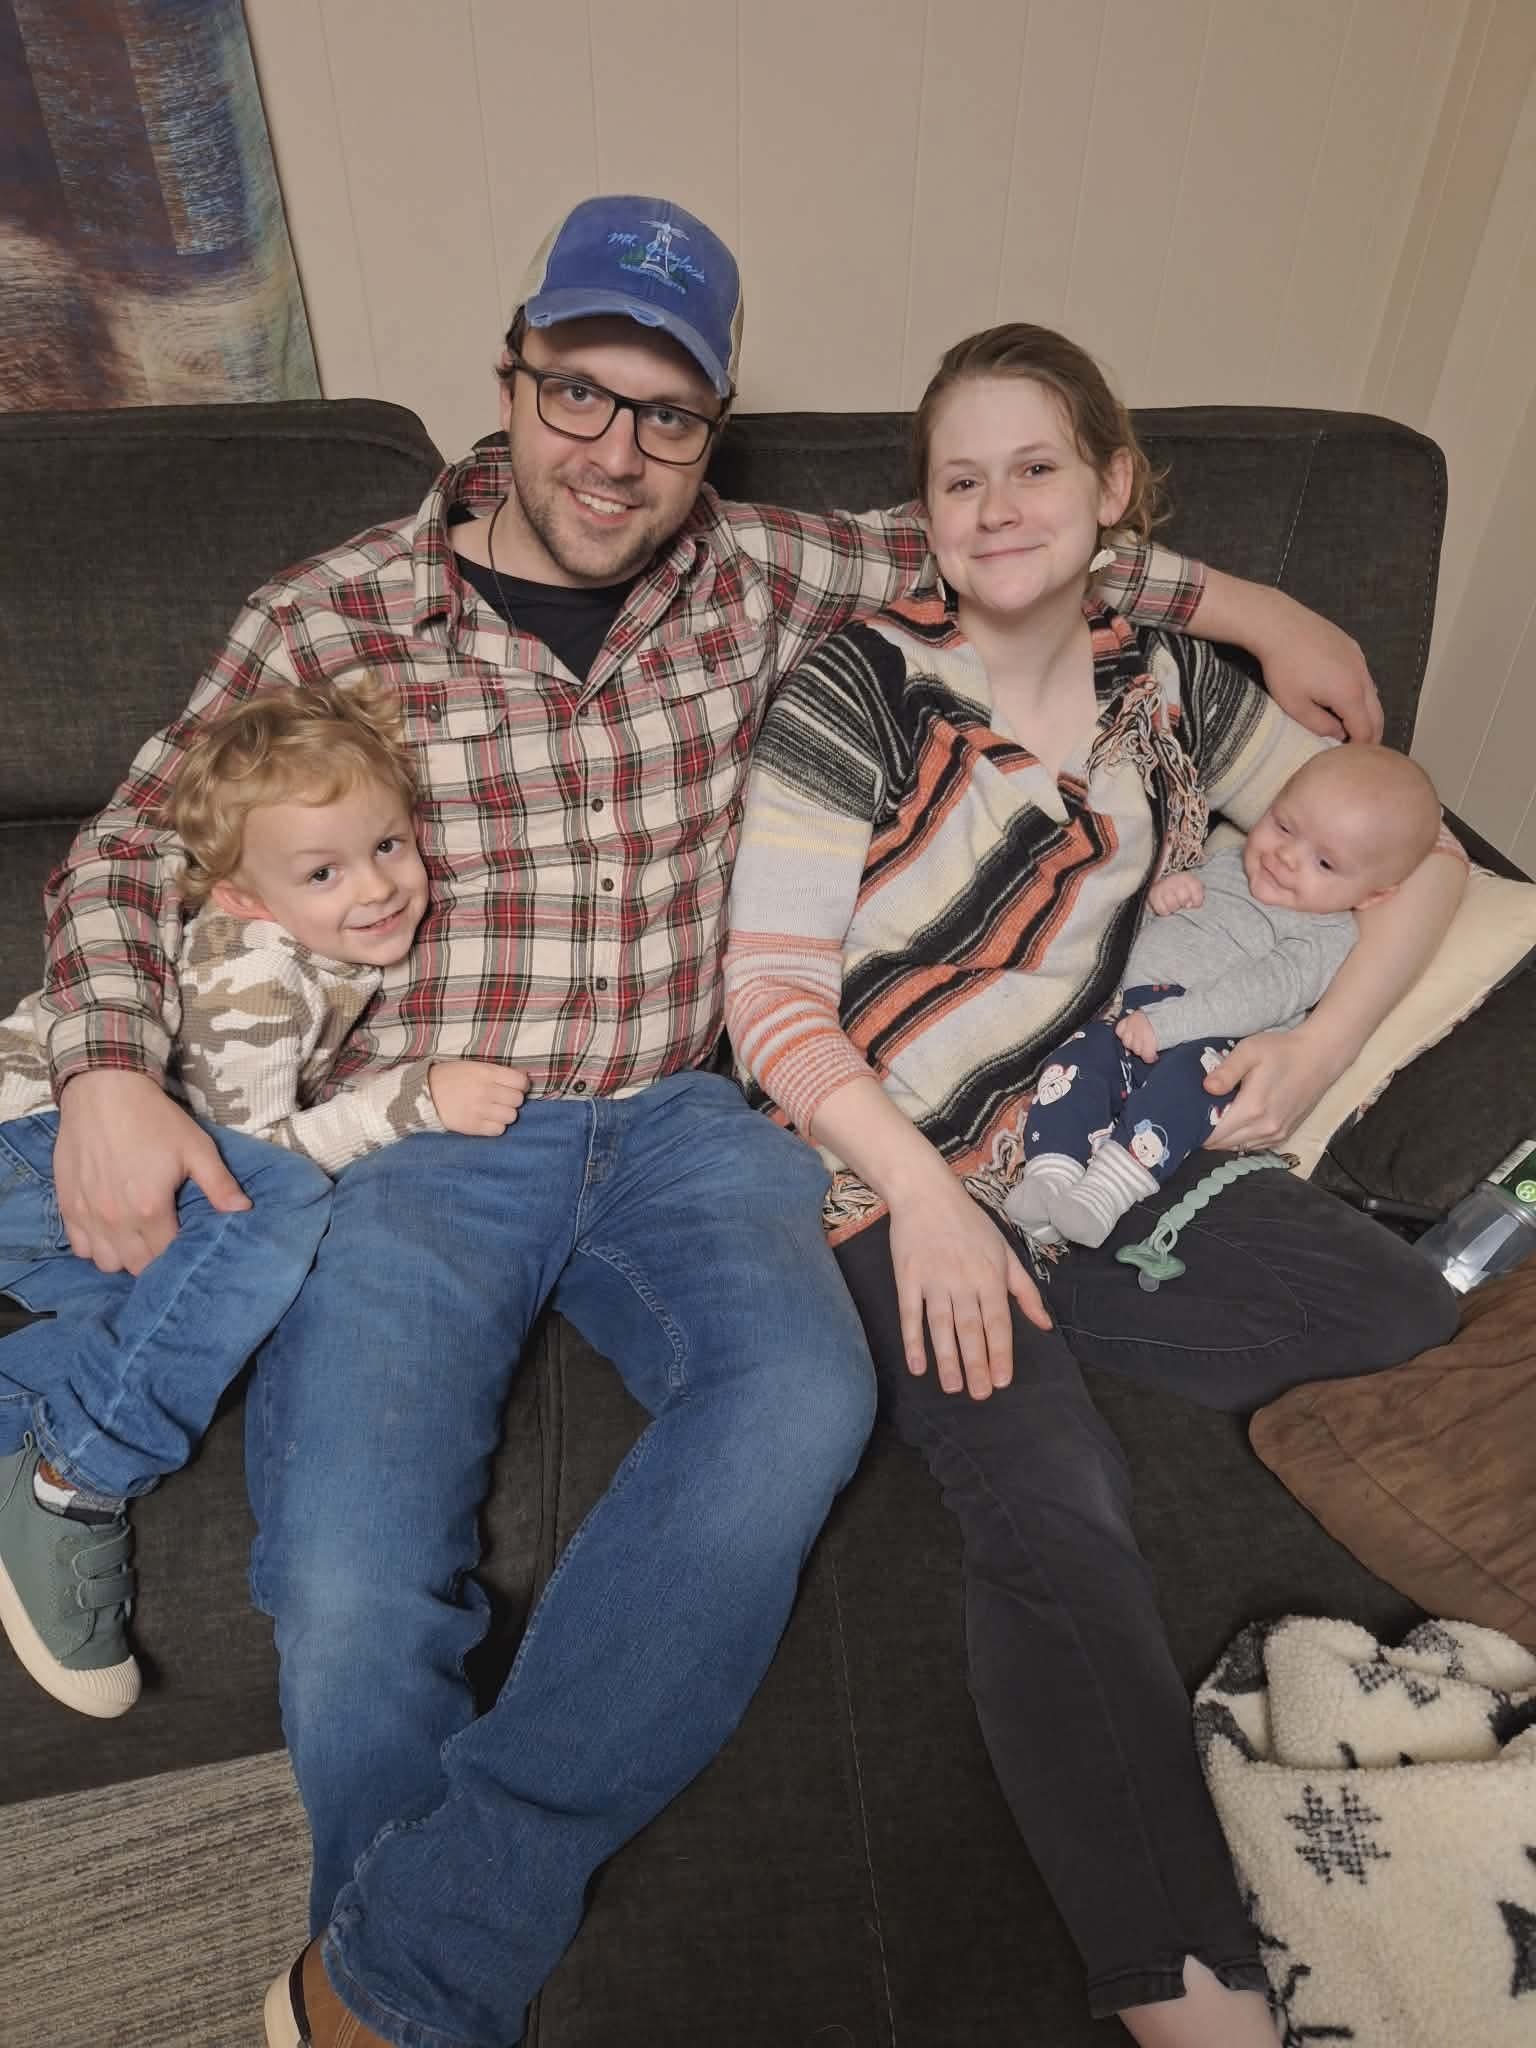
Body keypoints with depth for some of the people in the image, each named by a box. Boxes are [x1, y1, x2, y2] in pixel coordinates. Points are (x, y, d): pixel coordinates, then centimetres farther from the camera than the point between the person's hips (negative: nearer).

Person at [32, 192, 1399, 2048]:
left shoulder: (750, 579, 12)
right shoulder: (338, 613, 5)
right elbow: (129, 849, 10)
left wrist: (1254, 608, 20)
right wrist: (108, 1075, -8)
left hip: (673, 1124, 2)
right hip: (412, 1149, -1)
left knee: (799, 1399, -30)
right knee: (353, 1611, -23)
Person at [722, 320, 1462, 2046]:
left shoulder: (1168, 686, 11)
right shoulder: (856, 696, -3)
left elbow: (1416, 855, 17)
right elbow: (769, 995, -8)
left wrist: (1313, 1048, 2)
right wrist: (928, 1206, -15)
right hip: (899, 1178, -4)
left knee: (1444, 1347, -13)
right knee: (1049, 1515, -25)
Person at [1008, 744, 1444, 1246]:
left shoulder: (1326, 936, 1)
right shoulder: (1226, 863, 23)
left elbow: (1262, 995, -15)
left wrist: (1166, 1023, -28)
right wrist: (1165, 888, 7)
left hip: (1209, 1041, -5)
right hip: (1129, 1016, 6)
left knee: (1187, 1078, -38)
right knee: (1075, 1062, -23)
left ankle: (1106, 1192, -47)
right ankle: (1051, 1175, -36)